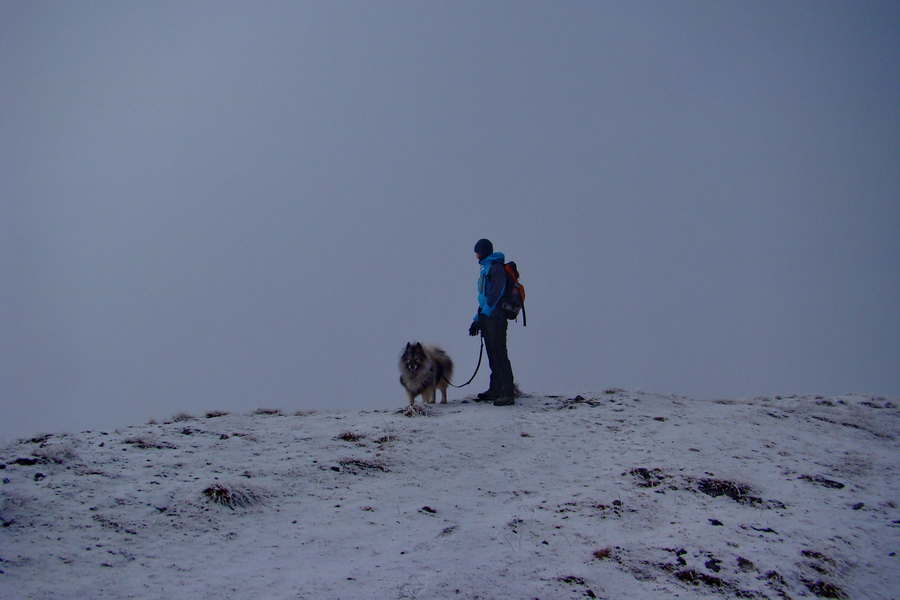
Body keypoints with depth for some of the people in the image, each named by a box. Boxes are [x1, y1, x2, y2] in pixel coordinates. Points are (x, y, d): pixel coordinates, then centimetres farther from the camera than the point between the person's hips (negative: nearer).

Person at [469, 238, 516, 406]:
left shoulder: (496, 266, -8)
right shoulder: (486, 268, 22)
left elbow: (497, 291, -18)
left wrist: (485, 313, -21)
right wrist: (477, 319, 22)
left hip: (495, 317, -10)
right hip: (487, 317, 10)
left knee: (499, 354, -13)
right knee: (492, 355, 12)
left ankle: (508, 394, -16)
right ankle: (495, 390, 18)